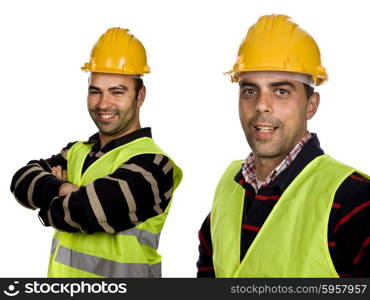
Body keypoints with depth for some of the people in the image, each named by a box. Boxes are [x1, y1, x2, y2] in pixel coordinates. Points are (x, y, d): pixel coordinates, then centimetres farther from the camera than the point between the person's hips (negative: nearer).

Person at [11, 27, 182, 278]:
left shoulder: (151, 165, -17)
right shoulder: (78, 153, 8)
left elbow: (86, 211, -26)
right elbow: (22, 180, -4)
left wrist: (50, 206, -6)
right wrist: (60, 189, -23)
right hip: (62, 273, 7)